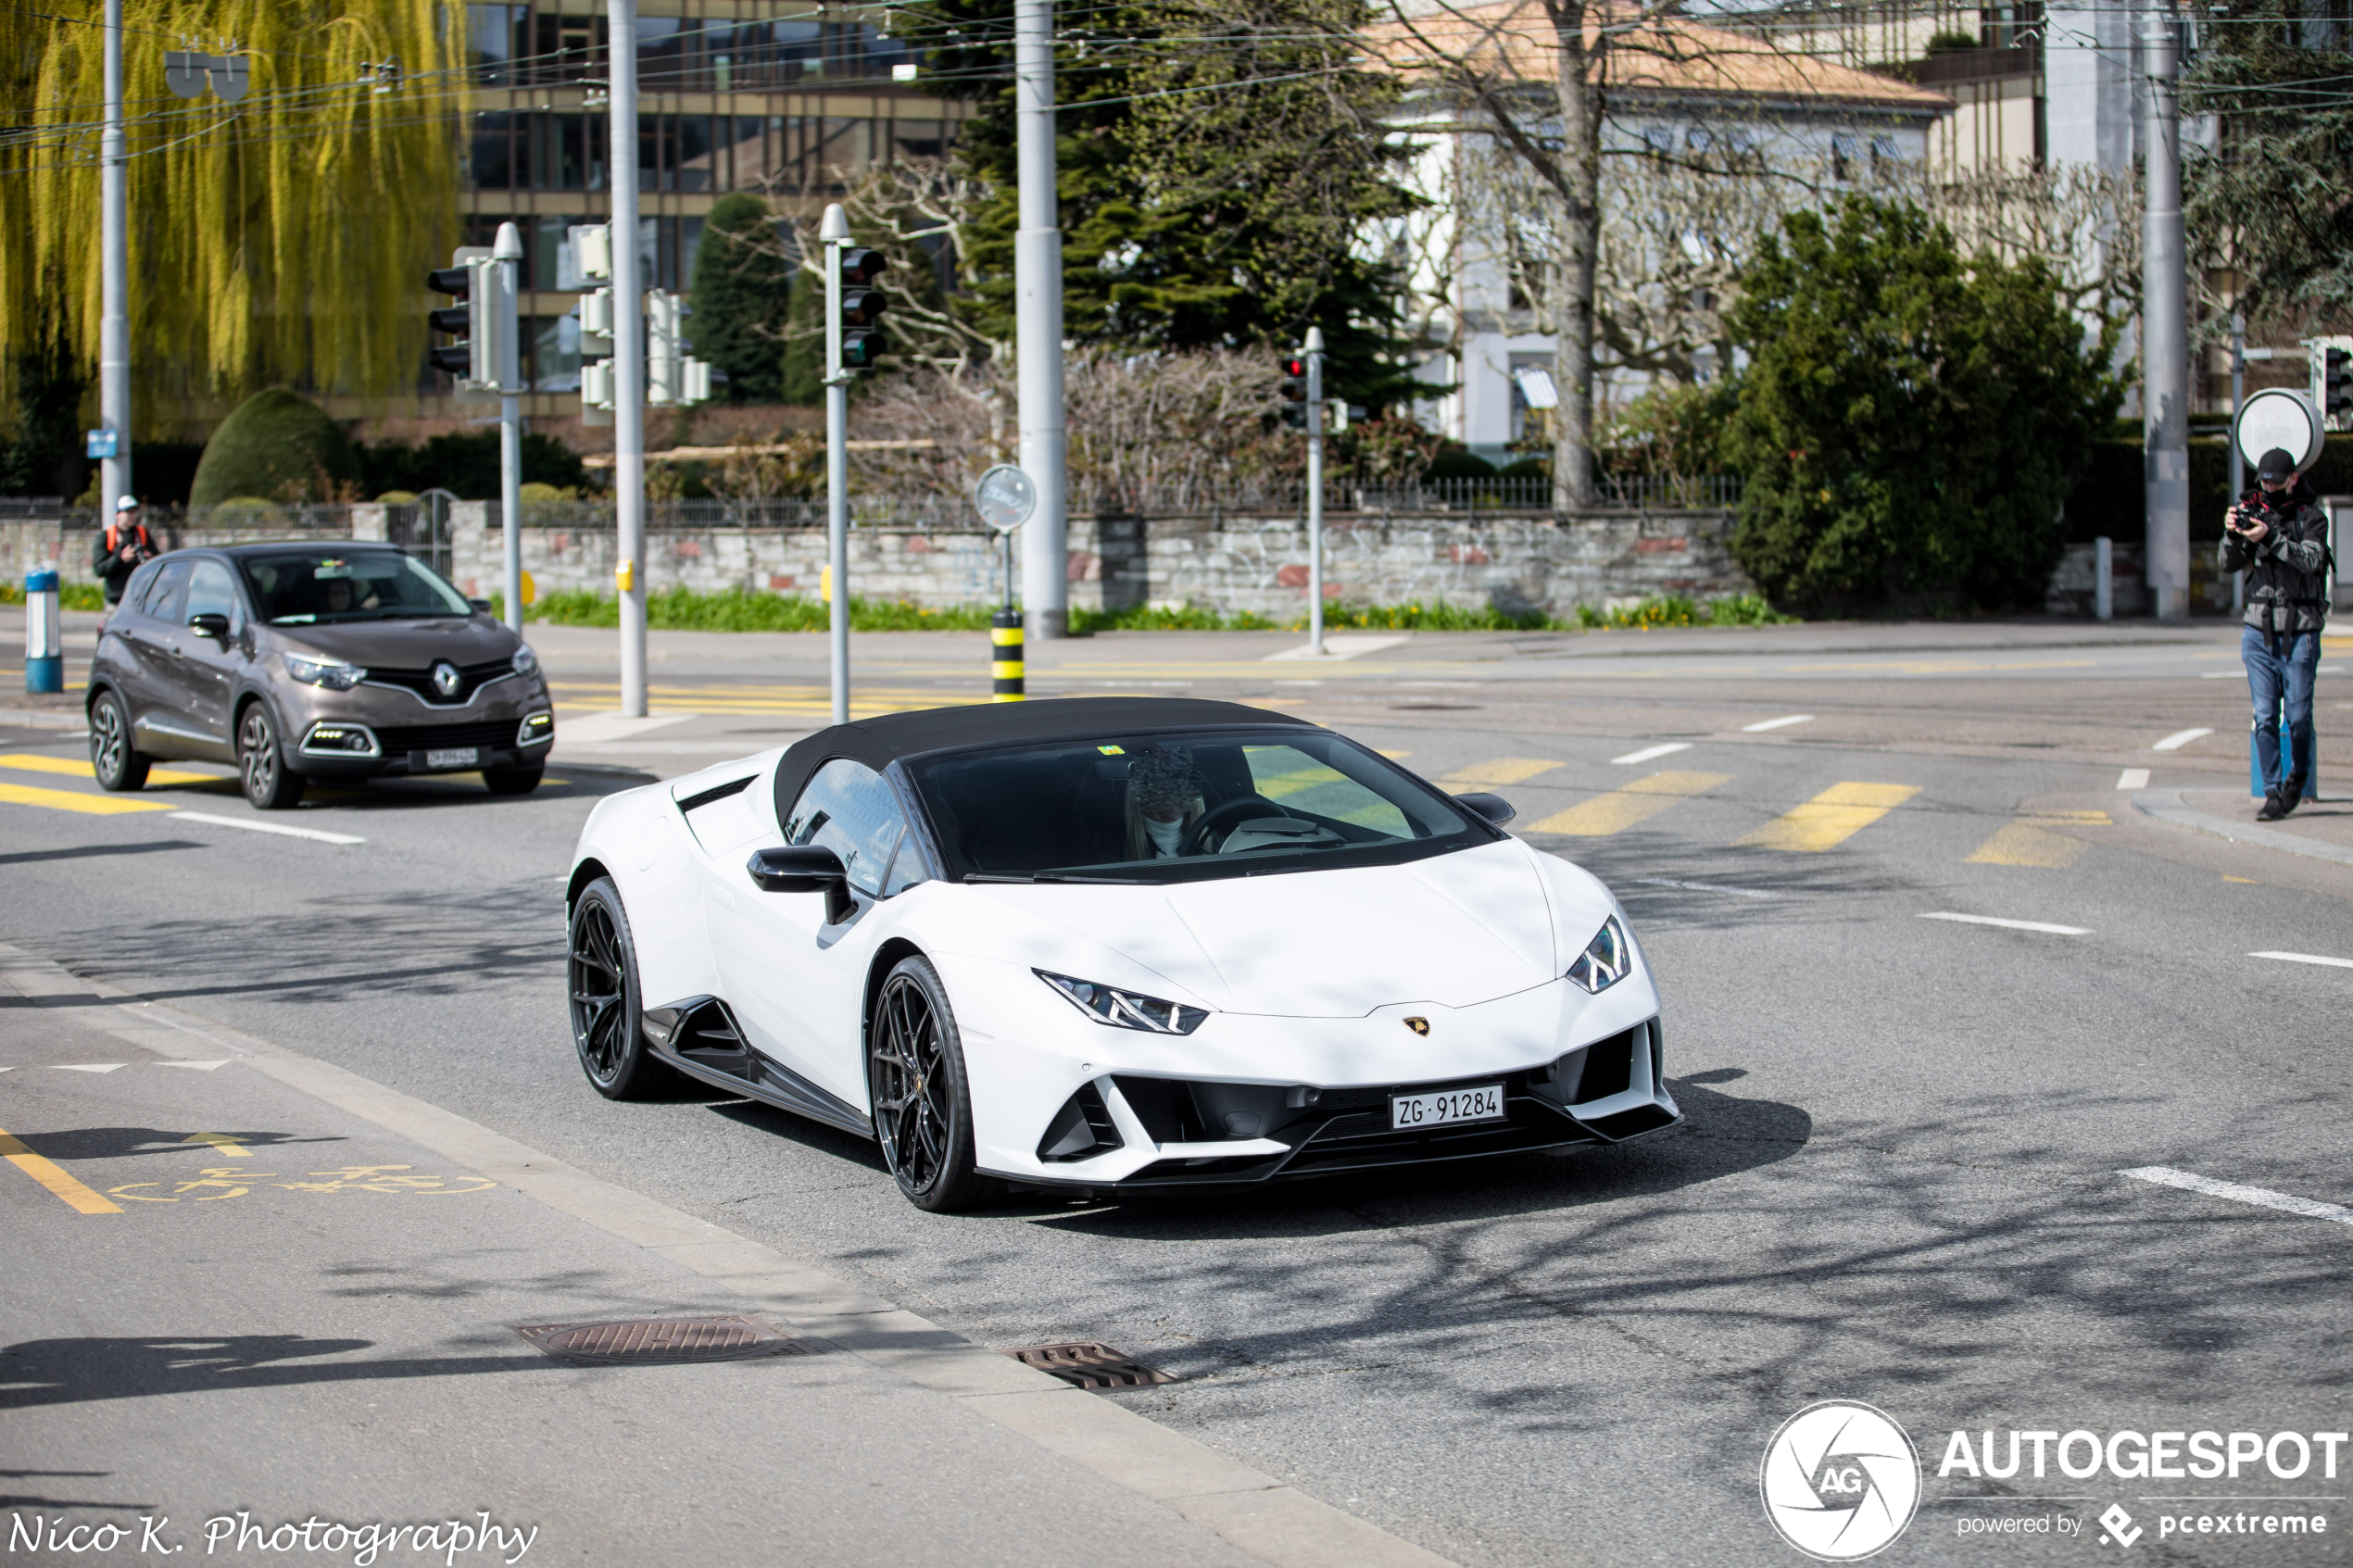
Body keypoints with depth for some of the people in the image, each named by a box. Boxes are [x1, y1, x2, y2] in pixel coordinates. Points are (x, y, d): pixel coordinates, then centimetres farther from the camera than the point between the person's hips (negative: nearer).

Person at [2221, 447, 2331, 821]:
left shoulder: (2311, 516, -3)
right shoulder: (2253, 510, 8)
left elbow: (2310, 560, -18)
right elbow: (2230, 564, 4)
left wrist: (2270, 538, -29)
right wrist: (2232, 534, -15)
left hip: (2300, 632, -3)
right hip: (2259, 631, 3)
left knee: (2299, 717, 1)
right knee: (2265, 718, -1)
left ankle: (2297, 776, 27)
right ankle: (2272, 793, 4)